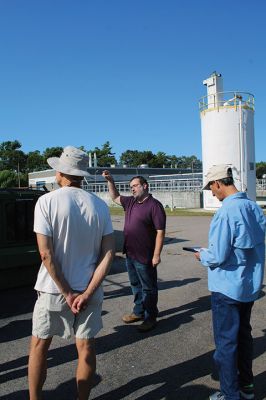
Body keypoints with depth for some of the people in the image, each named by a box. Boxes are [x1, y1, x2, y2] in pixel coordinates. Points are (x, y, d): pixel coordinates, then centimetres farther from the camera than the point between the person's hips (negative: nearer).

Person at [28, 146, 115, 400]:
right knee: (86, 347, 15)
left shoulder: (47, 201, -11)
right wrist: (87, 292, -9)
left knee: (39, 346, 18)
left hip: (53, 289, -2)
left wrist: (67, 293, -10)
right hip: (89, 289, 3)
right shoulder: (99, 205, -2)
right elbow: (108, 253, -7)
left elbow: (46, 253, -16)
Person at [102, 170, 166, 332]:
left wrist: (156, 254, -21)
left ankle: (150, 317, 21)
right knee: (135, 285, 20)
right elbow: (115, 197, 26)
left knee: (148, 288, 7)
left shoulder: (154, 205, -15)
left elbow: (160, 231, -18)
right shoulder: (130, 202, 9)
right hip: (130, 253, 8)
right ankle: (139, 312, 36)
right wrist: (110, 181, 12)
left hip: (145, 257, -8)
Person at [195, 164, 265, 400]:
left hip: (228, 287, -8)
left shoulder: (226, 212, -25)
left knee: (226, 342, 9)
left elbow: (218, 257, -24)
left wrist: (202, 255, -3)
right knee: (244, 334, 23)